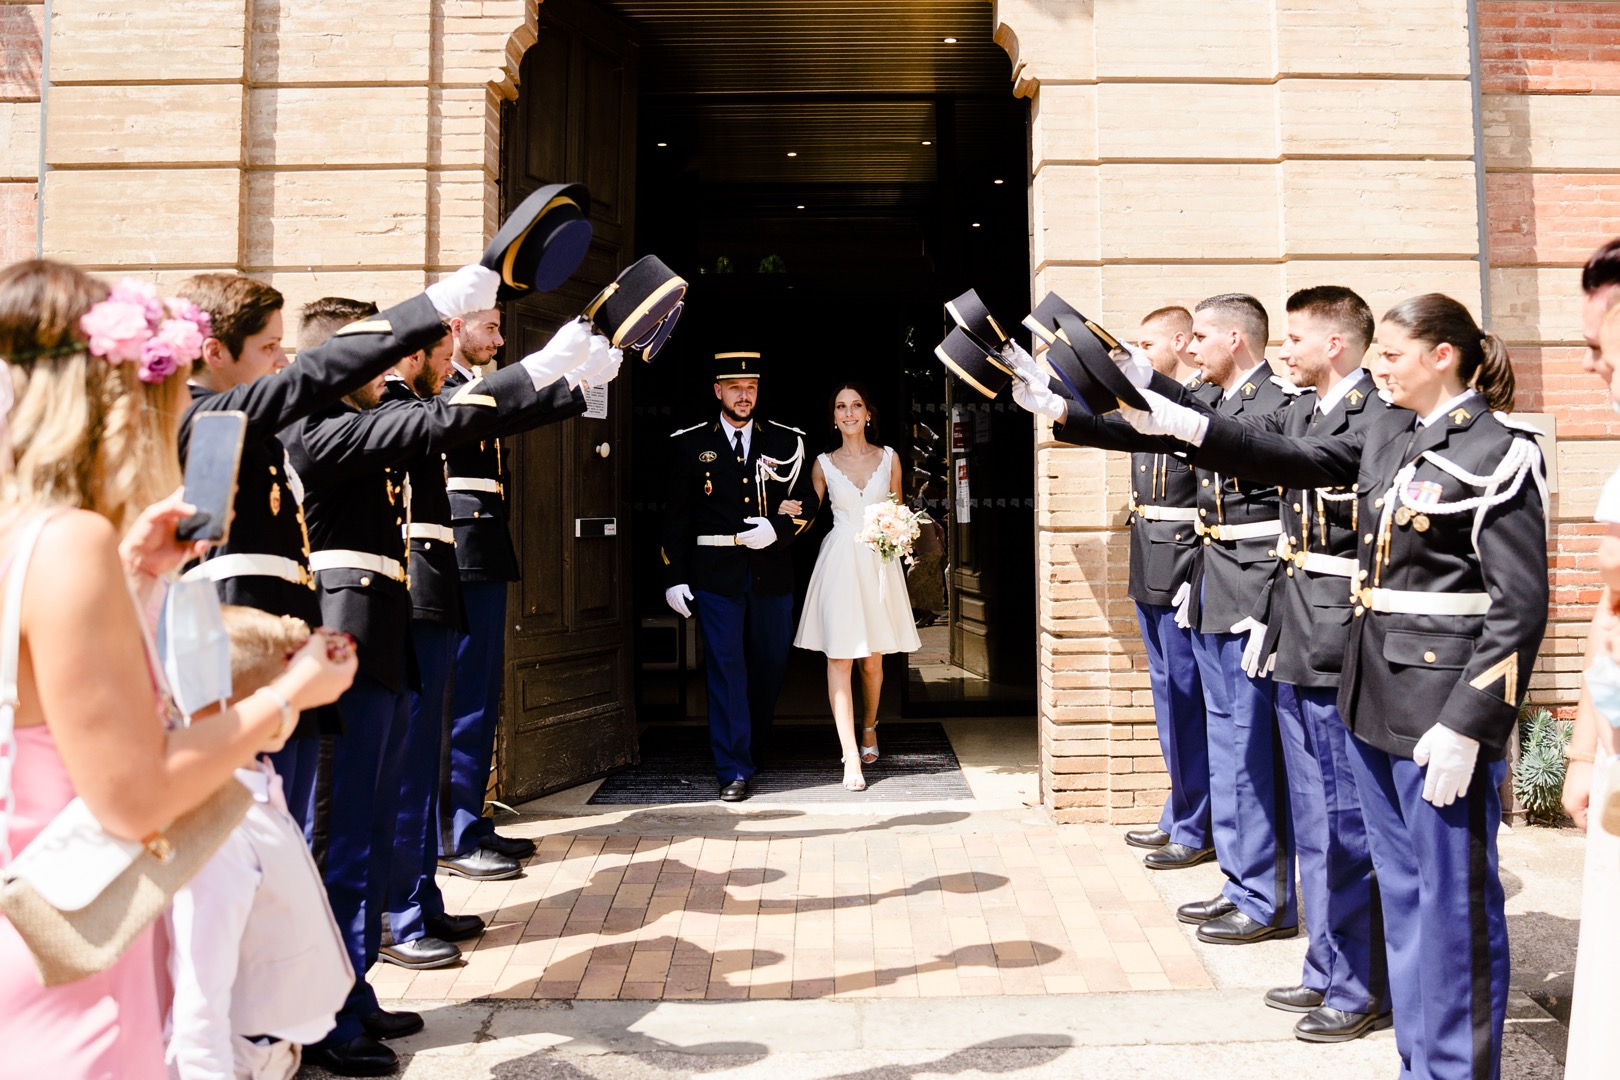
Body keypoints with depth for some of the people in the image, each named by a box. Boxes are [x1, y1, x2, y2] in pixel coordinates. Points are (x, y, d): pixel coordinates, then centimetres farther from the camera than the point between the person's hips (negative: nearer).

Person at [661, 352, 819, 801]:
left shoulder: (786, 442, 7)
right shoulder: (690, 444, 4)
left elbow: (807, 502, 7)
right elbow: (676, 515, 3)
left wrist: (776, 529, -13)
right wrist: (674, 577, -2)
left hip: (772, 573, 2)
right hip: (716, 574, -2)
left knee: (770, 665, 12)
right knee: (726, 669, -4)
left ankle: (753, 743, 34)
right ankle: (734, 770, 1)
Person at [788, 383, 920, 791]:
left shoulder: (889, 458, 8)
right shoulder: (823, 464, 5)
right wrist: (792, 512, -11)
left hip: (879, 563, 1)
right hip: (839, 562, -1)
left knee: (872, 658, 9)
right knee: (839, 657, -8)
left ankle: (869, 728, 35)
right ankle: (851, 757, -8)